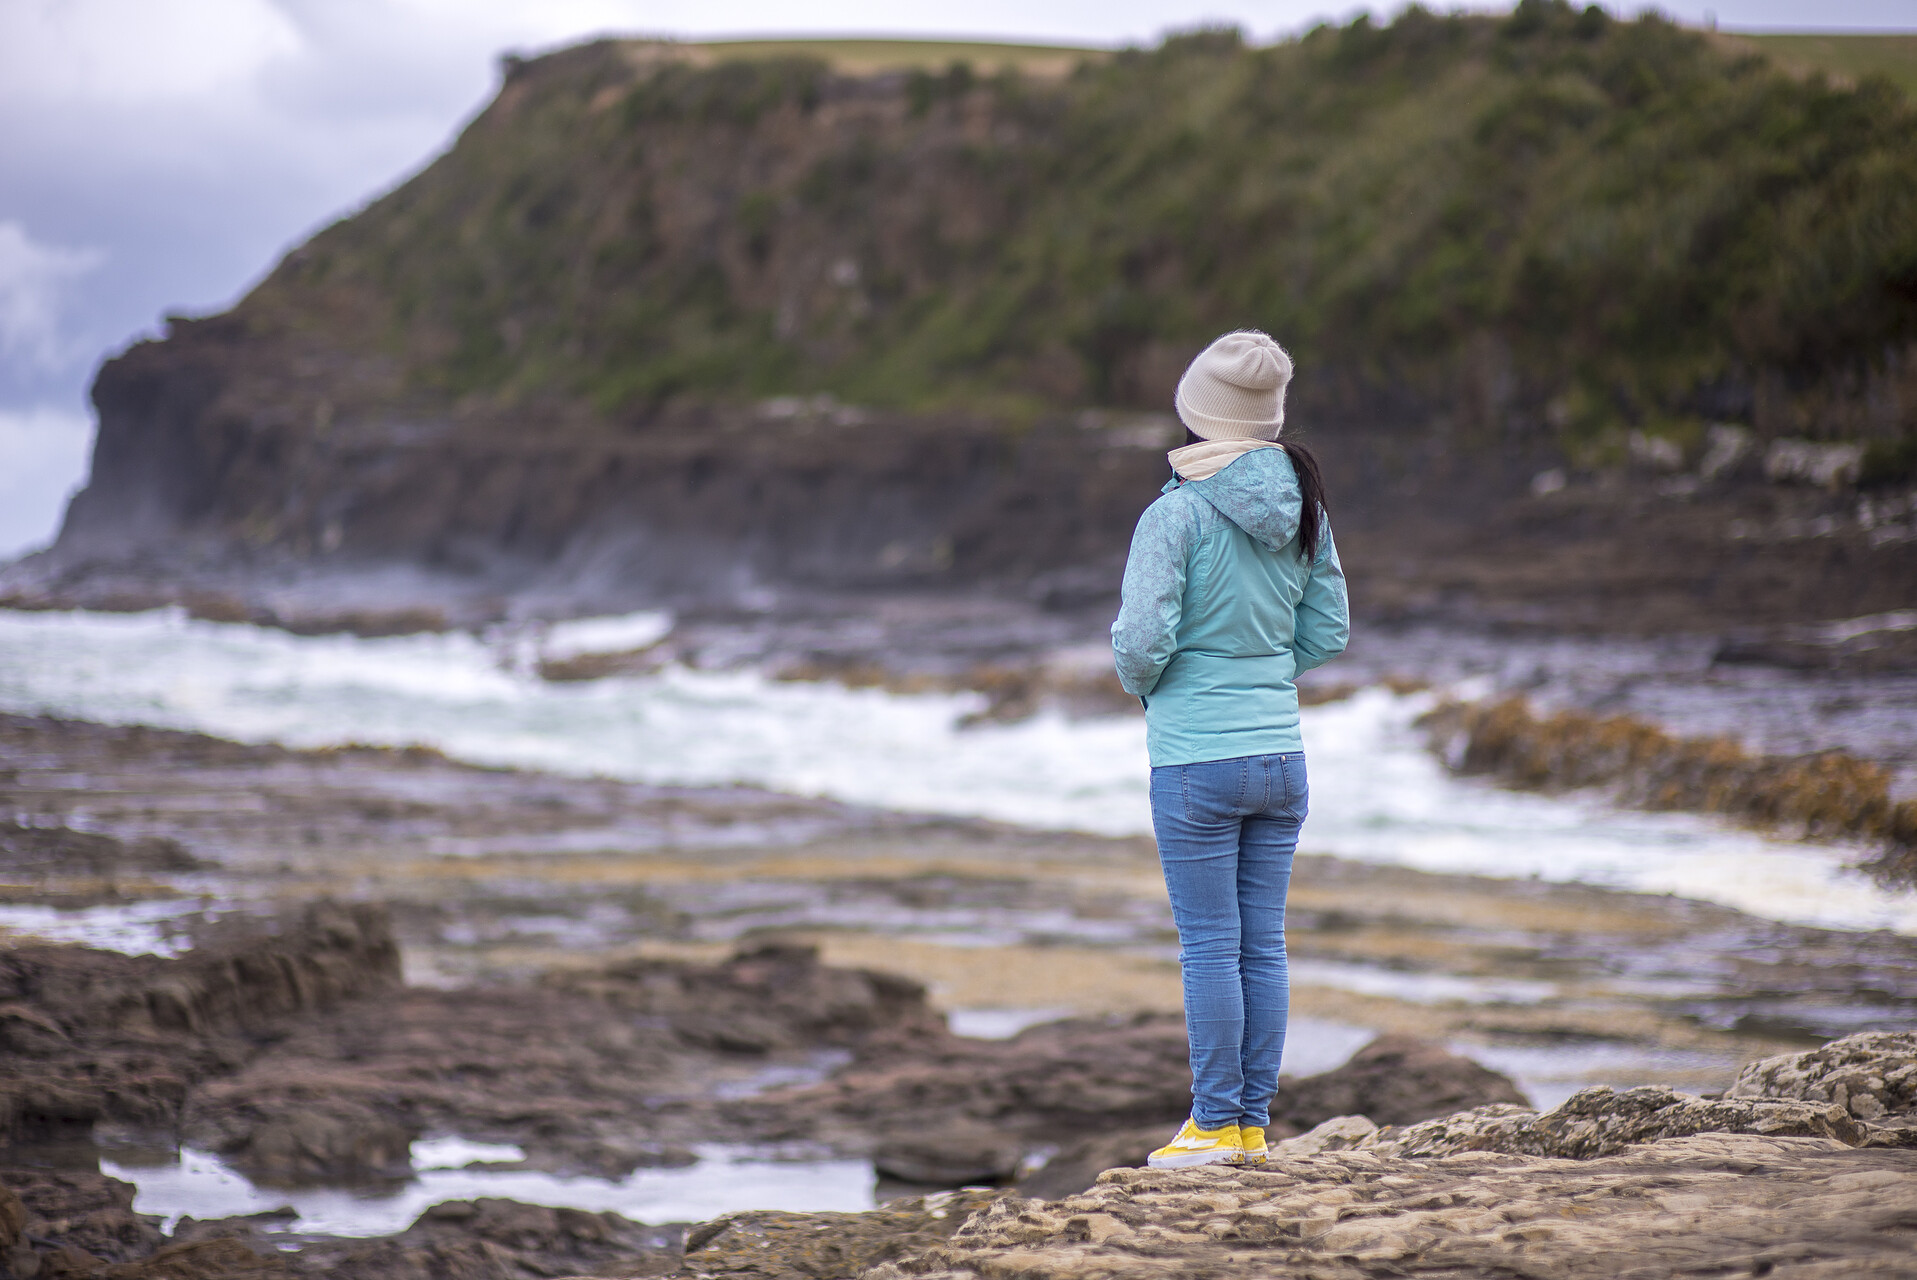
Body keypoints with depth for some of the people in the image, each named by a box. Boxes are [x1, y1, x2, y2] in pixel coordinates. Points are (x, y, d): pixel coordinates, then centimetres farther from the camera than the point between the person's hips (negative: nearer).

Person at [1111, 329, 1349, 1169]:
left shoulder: (1176, 515, -15)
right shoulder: (1301, 511, 3)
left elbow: (1142, 638, -18)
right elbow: (1329, 629, 10)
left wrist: (1141, 683, 3)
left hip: (1197, 761, -6)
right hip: (1280, 753, 6)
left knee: (1211, 948, 0)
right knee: (1264, 946, 10)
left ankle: (1215, 1124, 5)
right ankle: (1253, 1124, 15)